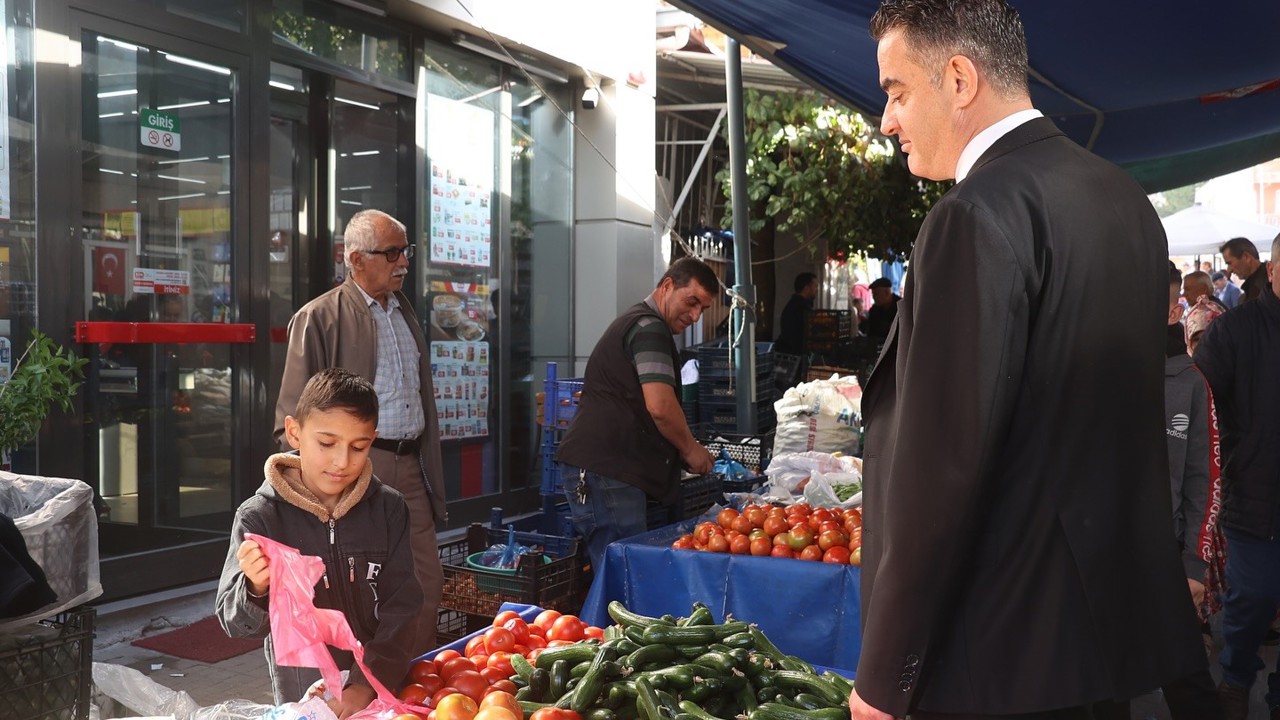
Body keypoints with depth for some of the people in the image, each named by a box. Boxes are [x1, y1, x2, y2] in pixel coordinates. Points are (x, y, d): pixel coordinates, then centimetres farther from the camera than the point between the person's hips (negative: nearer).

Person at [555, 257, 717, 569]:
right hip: (606, 471, -10)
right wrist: (690, 449, -3)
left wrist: (683, 450, 18)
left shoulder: (635, 323, 24)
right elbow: (660, 406, -20)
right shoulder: (649, 327, -10)